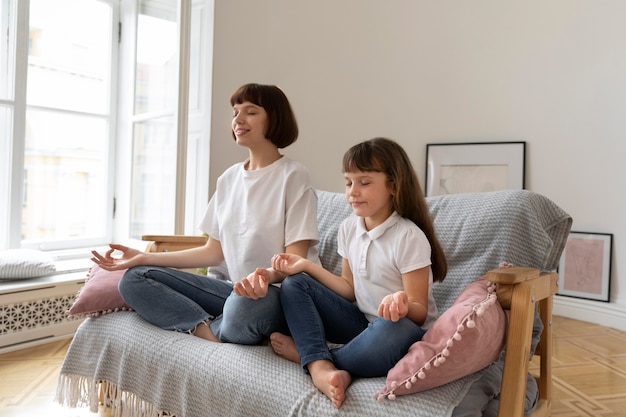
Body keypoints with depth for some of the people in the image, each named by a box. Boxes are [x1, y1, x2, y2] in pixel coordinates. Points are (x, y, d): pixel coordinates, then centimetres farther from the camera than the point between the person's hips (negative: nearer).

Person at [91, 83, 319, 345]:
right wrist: (144, 258, 10)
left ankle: (211, 330, -8)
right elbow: (214, 251, 13)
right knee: (135, 280, -4)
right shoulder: (229, 178, 12)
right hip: (239, 290, 6)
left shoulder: (293, 176, -7)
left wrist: (268, 275, -33)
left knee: (243, 306, -41)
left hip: (283, 293, -6)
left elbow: (296, 258, -11)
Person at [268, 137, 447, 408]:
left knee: (393, 329, -42)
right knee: (294, 284, -5)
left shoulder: (409, 237, -19)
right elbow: (350, 290, 7)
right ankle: (320, 367, -29)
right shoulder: (348, 228, 1)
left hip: (404, 329, -6)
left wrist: (403, 305, -40)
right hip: (363, 322, 6)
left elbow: (419, 313, -17)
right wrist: (307, 265, -1)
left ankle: (305, 354, -15)